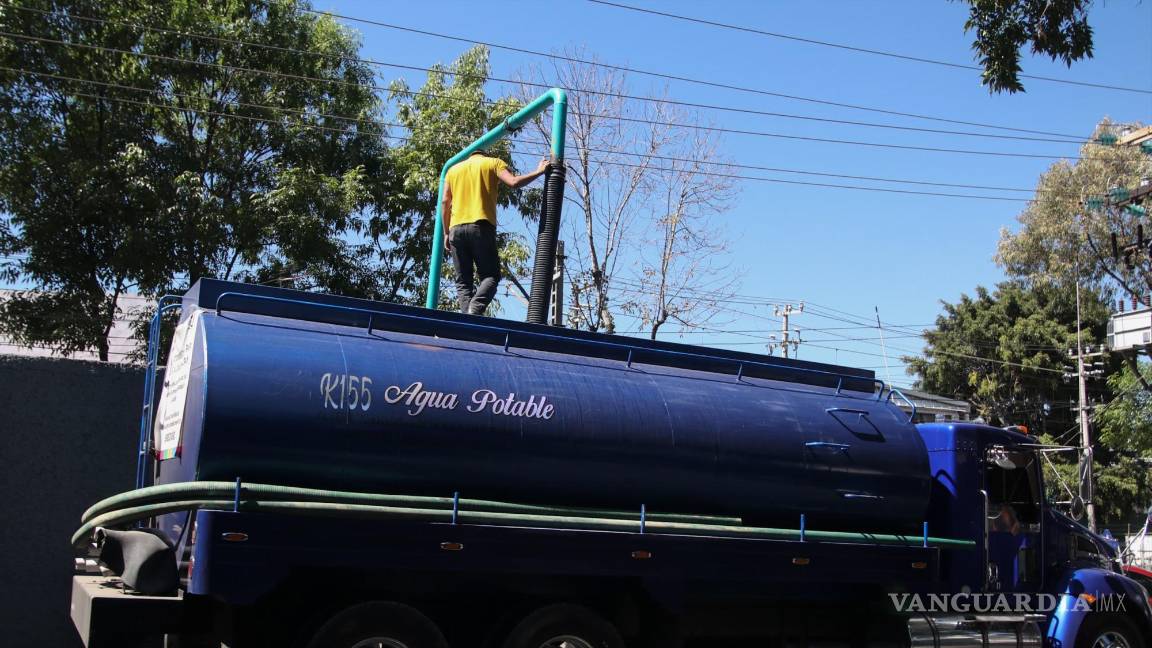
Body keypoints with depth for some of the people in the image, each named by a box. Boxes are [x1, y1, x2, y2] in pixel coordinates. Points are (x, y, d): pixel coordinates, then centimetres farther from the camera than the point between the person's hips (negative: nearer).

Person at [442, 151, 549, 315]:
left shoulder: (453, 169, 23)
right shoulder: (493, 163, 13)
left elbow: (445, 202, 14)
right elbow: (514, 183, -4)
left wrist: (446, 233, 16)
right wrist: (539, 172, 6)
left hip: (456, 228, 3)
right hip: (481, 226, -3)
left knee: (463, 281, 5)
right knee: (490, 276, 2)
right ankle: (475, 309, -26)